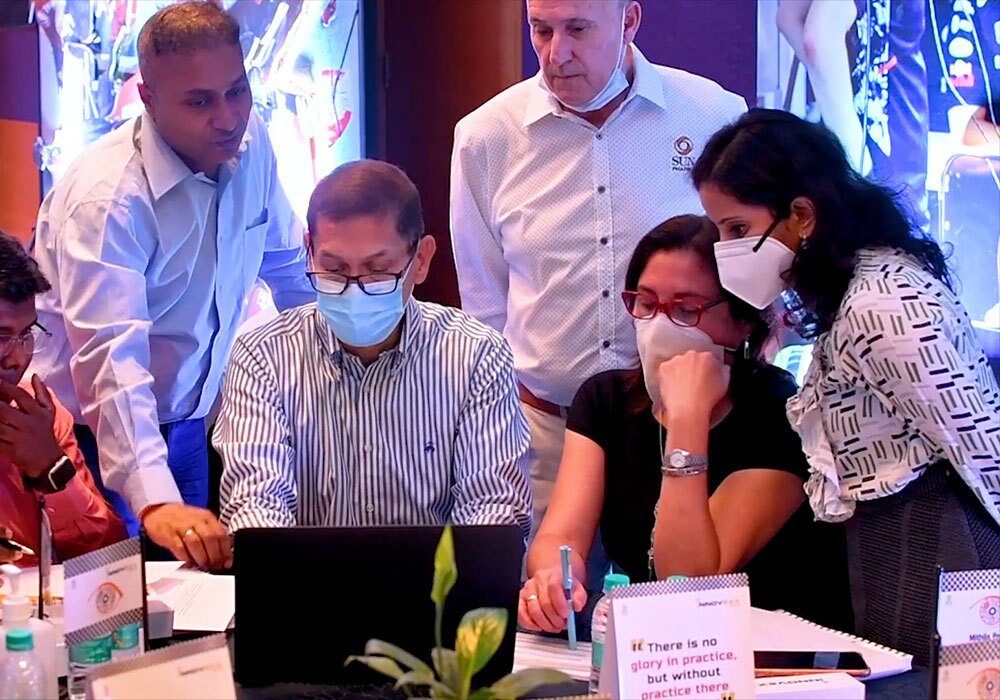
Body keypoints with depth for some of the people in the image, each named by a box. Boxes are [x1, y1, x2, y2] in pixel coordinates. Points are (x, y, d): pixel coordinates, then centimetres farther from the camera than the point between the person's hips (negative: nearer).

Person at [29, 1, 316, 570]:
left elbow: (288, 267, 12)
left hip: (191, 431, 6)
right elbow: (112, 358, -36)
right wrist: (155, 501, -47)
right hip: (102, 442, -6)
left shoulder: (250, 145, -5)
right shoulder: (106, 197, -26)